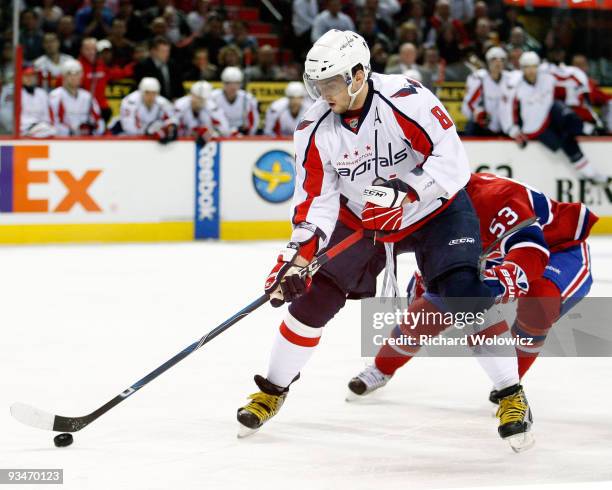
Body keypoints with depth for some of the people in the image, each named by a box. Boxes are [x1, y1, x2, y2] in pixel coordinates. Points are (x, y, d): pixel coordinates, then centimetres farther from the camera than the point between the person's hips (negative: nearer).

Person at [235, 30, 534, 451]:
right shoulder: (315, 130, -15)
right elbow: (317, 201, -12)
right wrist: (299, 255, -25)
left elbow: (453, 161, -30)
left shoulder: (406, 100, -28)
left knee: (465, 296, -20)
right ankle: (273, 390, 17)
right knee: (314, 299, -2)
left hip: (435, 210, -4)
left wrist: (408, 189, -43)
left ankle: (512, 395, -7)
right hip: (360, 221, 4)